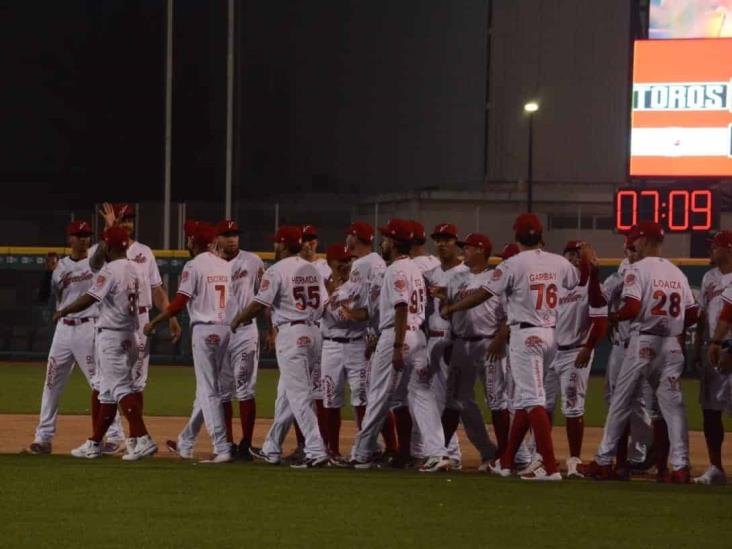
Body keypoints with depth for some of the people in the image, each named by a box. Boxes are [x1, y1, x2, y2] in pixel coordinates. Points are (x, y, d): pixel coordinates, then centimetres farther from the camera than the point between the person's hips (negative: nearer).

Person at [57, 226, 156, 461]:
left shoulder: (110, 270, -14)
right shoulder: (132, 270, 13)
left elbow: (89, 299, -18)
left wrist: (63, 311, -5)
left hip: (110, 335, -9)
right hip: (128, 334, 9)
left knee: (120, 388, -13)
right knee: (108, 391, 14)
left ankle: (143, 439, -23)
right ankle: (94, 443, 21)